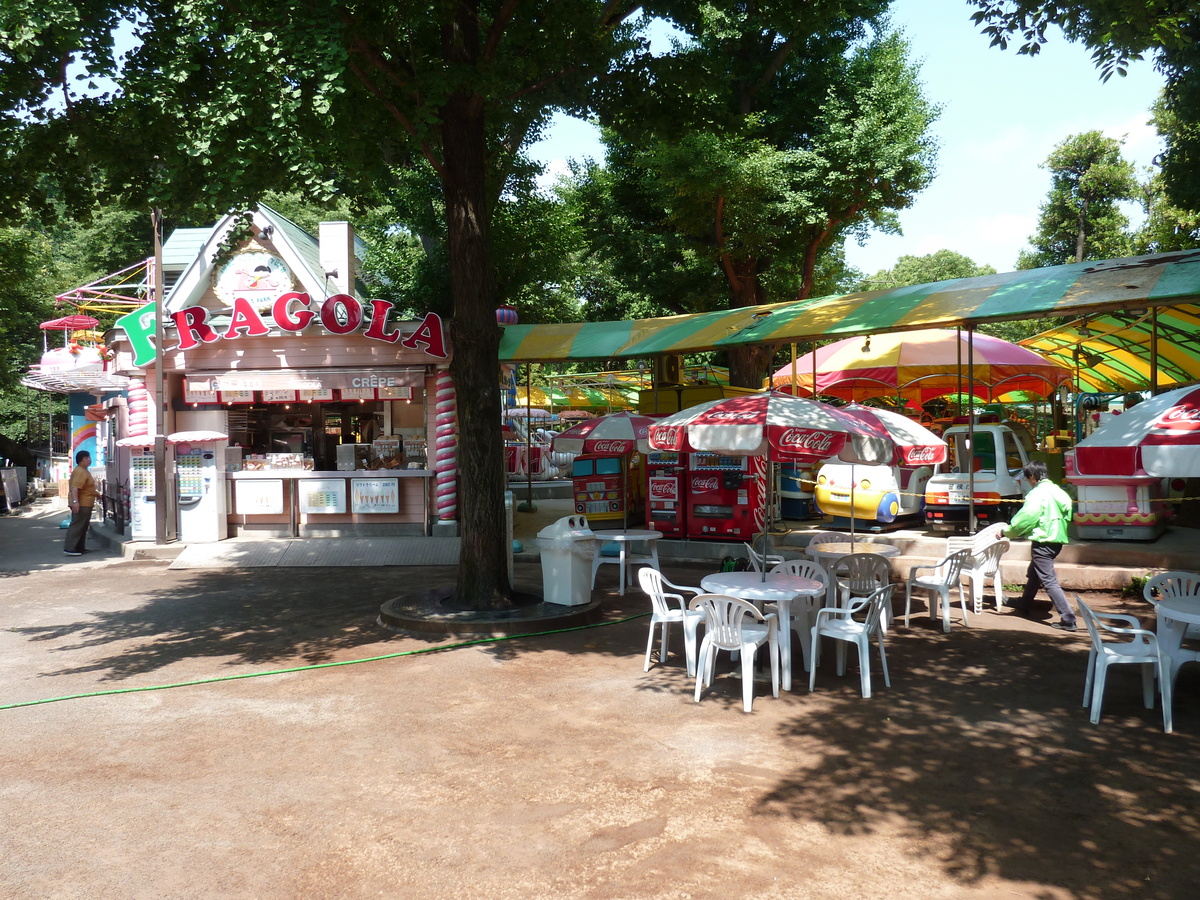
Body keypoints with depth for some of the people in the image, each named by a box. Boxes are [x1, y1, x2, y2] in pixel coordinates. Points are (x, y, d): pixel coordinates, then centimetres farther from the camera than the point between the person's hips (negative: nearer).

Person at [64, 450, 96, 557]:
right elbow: (75, 487, -28)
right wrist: (75, 501, -38)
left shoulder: (84, 470, 18)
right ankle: (69, 548, -13)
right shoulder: (80, 472, -17)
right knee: (77, 525, -11)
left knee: (83, 526, 15)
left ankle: (80, 548, 21)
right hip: (80, 504, -11)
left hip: (85, 504, 11)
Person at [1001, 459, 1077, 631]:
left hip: (1043, 542, -10)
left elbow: (1025, 518, -18)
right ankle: (1024, 604, 44)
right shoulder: (1056, 490, 8)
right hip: (1056, 540, 10)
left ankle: (1068, 620, -12)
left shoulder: (1038, 493, -16)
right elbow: (1067, 506, 12)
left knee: (1049, 581, -9)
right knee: (1033, 574, 26)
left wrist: (1007, 531, -5)